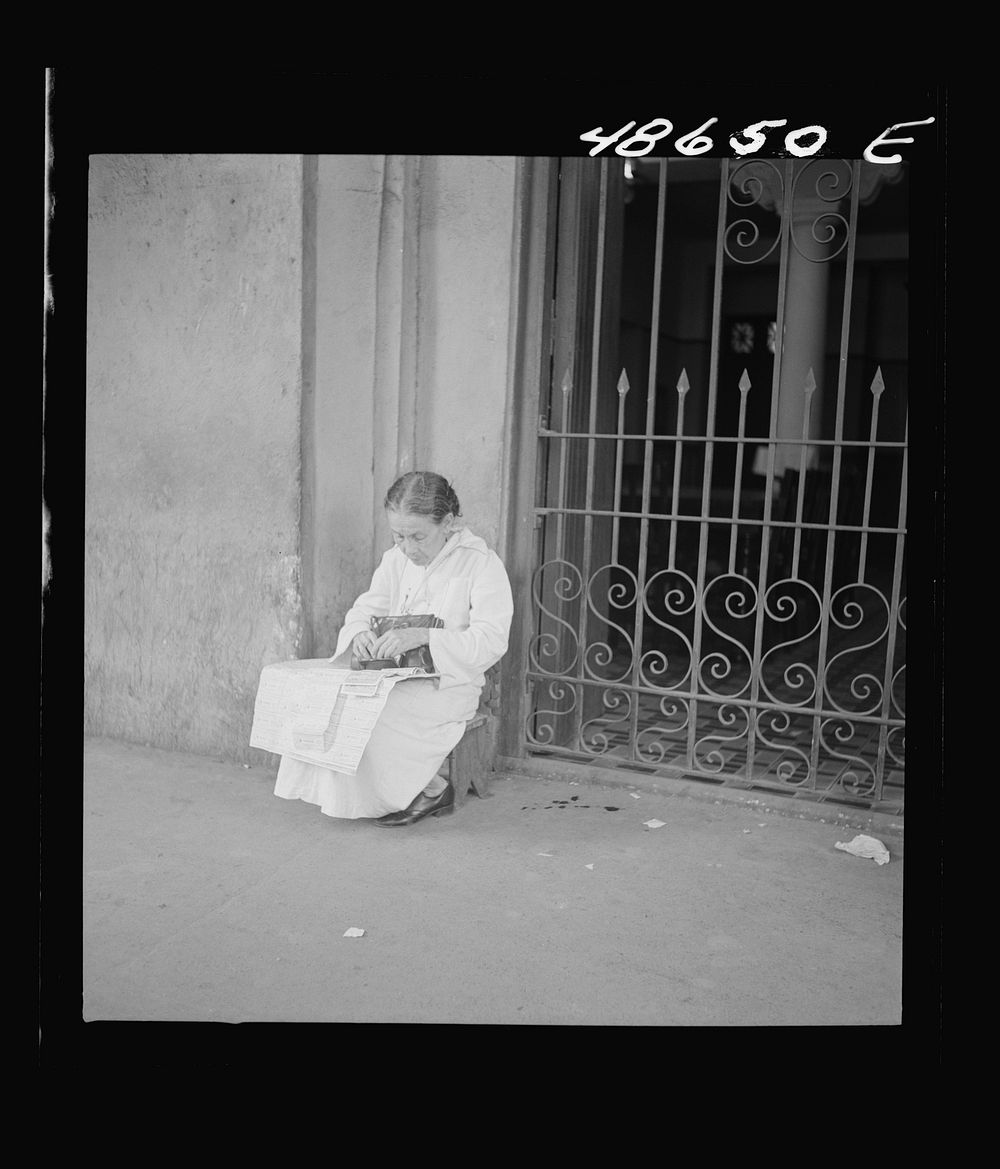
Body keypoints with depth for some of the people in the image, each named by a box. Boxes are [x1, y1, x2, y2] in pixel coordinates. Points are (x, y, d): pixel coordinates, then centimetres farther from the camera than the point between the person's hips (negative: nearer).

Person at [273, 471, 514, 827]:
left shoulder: (482, 564, -9)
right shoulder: (396, 559, 10)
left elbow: (491, 641, -18)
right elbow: (365, 608, 12)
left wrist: (423, 636, -29)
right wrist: (360, 632, -15)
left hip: (447, 683, -6)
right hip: (394, 675, 6)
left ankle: (431, 791, -3)